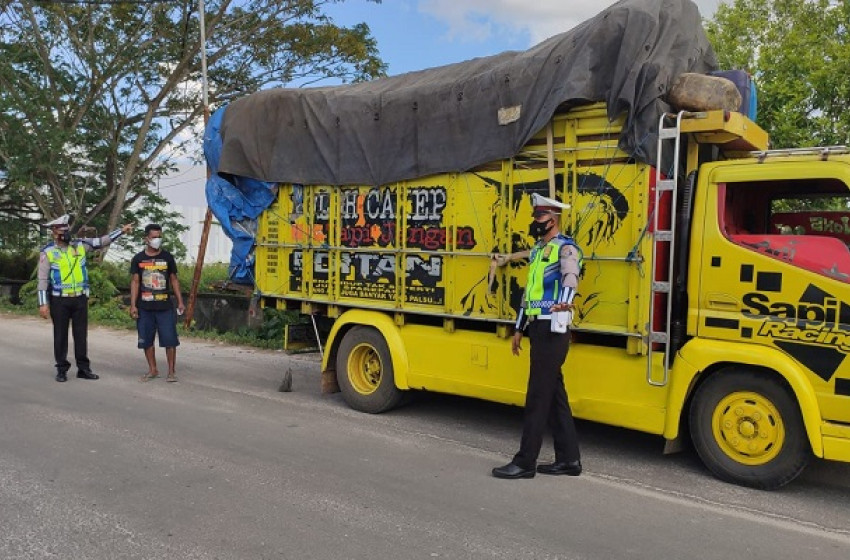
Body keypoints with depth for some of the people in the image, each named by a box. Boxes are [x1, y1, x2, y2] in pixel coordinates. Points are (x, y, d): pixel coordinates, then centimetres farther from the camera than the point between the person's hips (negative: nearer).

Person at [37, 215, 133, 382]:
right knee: (60, 335, 6)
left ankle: (83, 368, 16)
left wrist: (121, 230, -3)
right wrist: (43, 303, -10)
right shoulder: (48, 252, -5)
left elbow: (101, 241, 6)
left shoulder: (80, 245, 4)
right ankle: (62, 370, 16)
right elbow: (42, 279, -6)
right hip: (59, 300, -3)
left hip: (80, 299, 3)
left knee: (81, 334, 8)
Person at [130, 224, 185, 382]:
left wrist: (180, 302, 3)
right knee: (146, 340, 7)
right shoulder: (138, 259, 5)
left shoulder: (167, 257, 5)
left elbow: (174, 280, 8)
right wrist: (133, 305, -1)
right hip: (144, 307, 1)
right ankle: (153, 370, 21)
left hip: (165, 307, -1)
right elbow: (135, 282, 5)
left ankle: (171, 372, 4)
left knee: (170, 340, -4)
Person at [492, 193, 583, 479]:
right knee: (555, 393, 12)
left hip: (553, 330, -9)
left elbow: (570, 276, -30)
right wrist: (519, 329, 23)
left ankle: (525, 462, 3)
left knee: (538, 395, -5)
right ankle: (569, 458, 20)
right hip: (538, 328, 9)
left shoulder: (566, 248, -8)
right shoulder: (537, 250, 19)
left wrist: (564, 302, -50)